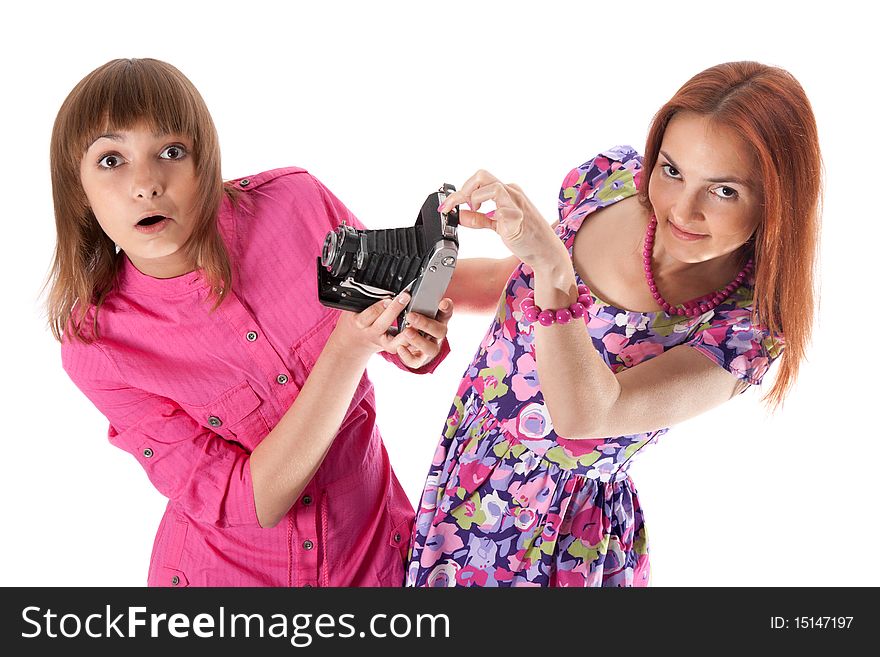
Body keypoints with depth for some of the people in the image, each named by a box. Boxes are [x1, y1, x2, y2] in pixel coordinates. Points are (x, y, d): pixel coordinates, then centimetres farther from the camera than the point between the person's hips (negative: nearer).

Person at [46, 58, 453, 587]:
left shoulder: (296, 202, -19)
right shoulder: (95, 344, -21)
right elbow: (250, 503, -24)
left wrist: (415, 342, -26)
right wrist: (348, 346, -35)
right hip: (227, 571, -2)